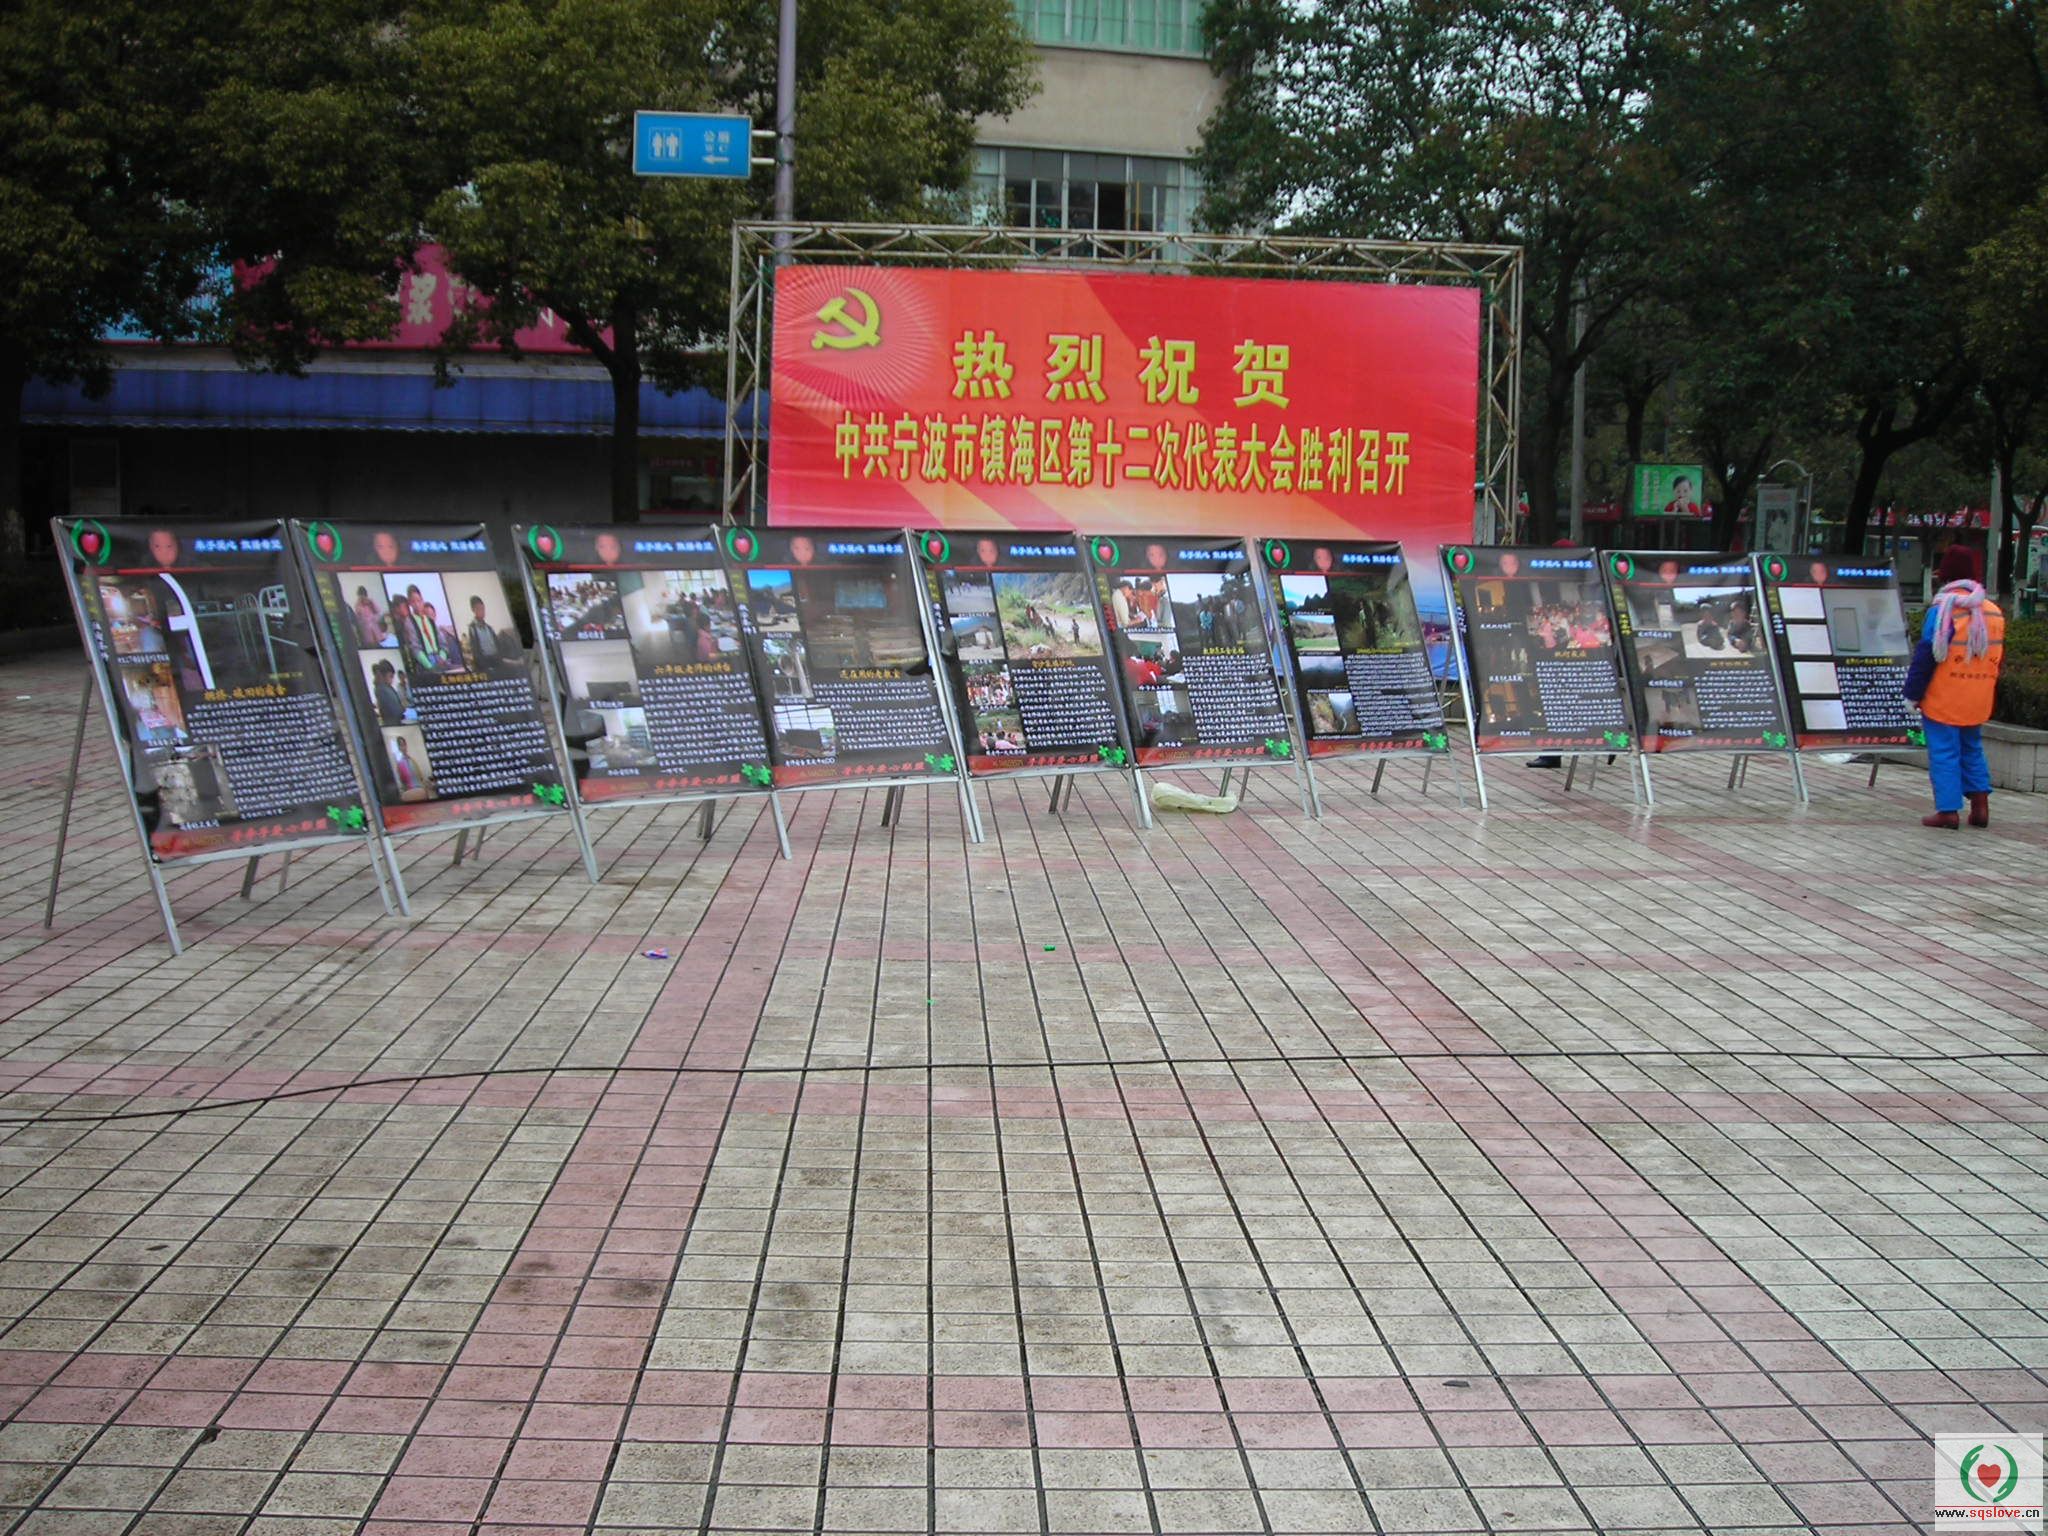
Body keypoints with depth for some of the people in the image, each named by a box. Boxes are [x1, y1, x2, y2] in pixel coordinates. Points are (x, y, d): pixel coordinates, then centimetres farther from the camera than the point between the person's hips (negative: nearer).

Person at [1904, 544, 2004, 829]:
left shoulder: (1942, 610, -14)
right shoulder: (1994, 611, 6)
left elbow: (1926, 656, -14)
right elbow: (1997, 657, 12)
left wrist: (1913, 692, -6)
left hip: (1943, 698, -6)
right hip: (1978, 699, 6)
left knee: (1943, 751, -1)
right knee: (1972, 748, 18)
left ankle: (1948, 810, -3)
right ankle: (1980, 805, 14)